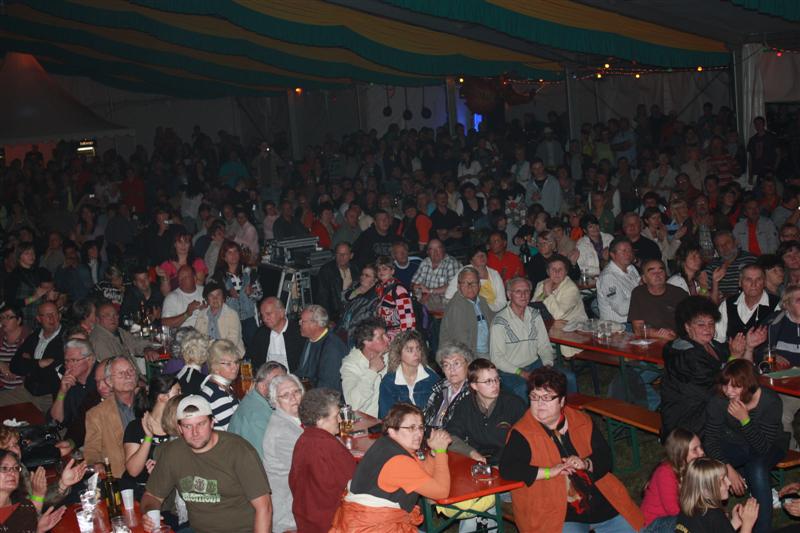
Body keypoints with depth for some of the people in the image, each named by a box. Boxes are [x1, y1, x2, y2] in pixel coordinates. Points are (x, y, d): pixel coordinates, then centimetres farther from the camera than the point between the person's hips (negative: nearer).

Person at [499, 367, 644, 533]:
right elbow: (507, 469, -20)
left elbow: (605, 456, 10)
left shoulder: (582, 422, 7)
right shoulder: (522, 433, -8)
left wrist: (586, 464, -12)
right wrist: (550, 471, -22)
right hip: (558, 512, -4)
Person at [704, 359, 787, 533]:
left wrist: (745, 419, -43)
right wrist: (728, 469, -33)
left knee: (757, 470, -36)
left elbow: (763, 448, -30)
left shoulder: (770, 401, -30)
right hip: (735, 444, 2)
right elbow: (711, 441, -18)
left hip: (770, 447, -2)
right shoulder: (718, 401, -23)